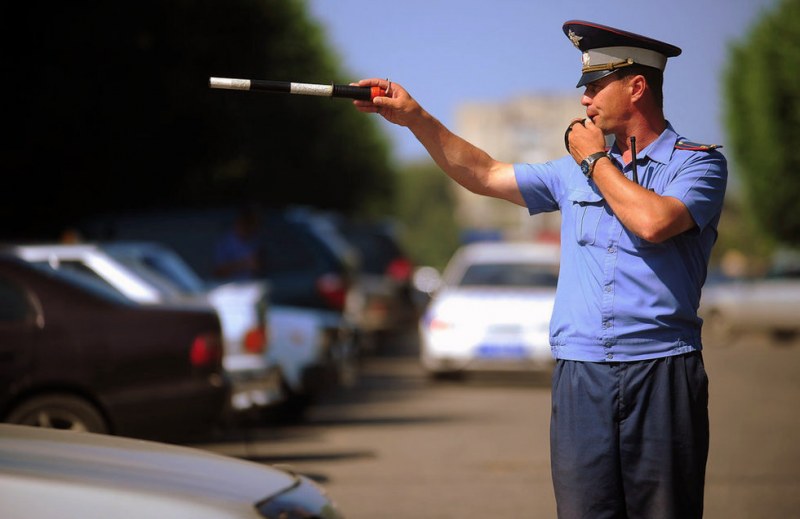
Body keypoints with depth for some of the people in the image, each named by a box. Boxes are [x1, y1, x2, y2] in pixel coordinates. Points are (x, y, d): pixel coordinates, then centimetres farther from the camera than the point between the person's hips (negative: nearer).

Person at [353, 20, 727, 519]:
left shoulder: (699, 163, 3)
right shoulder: (575, 171, 19)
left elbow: (654, 221, -16)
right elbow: (484, 174, 23)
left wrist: (596, 159, -1)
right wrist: (415, 117, 15)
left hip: (662, 372, -4)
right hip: (580, 376, 4)